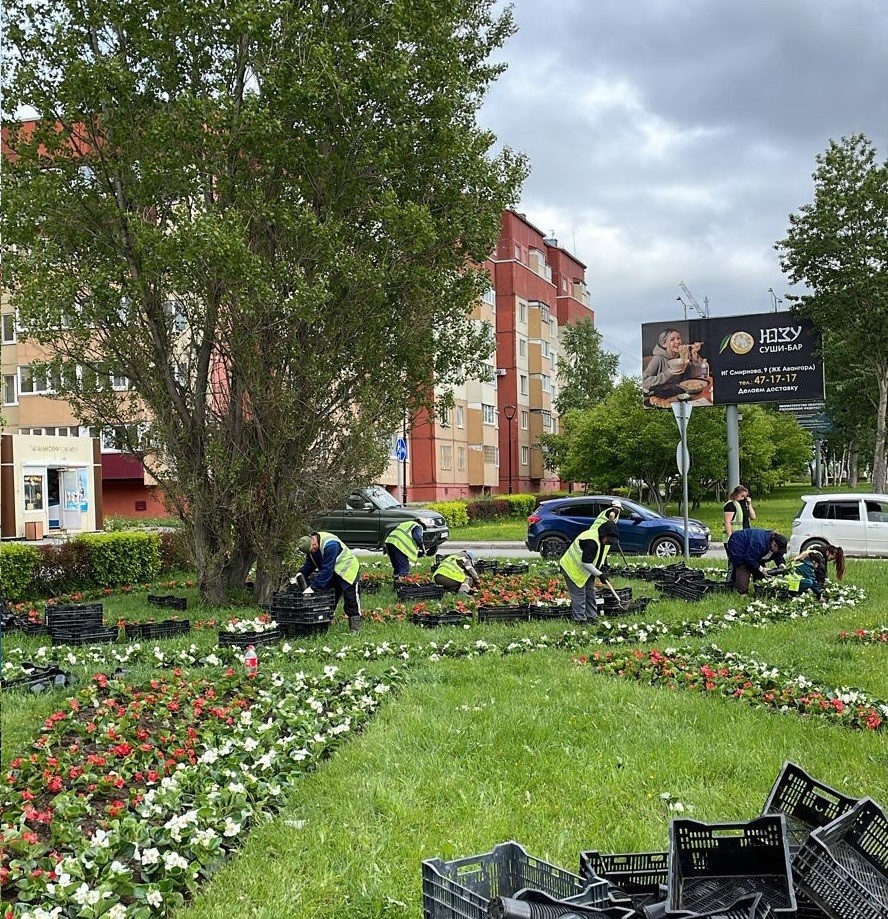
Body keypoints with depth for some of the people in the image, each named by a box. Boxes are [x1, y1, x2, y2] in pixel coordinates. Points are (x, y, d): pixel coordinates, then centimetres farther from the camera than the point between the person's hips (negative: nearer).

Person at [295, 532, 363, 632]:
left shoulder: (330, 545, -36)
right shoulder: (310, 544, -9)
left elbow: (326, 570, -37)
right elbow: (309, 564, 2)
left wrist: (313, 587, -36)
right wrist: (300, 574, -17)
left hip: (347, 570, -8)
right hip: (331, 573, 8)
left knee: (351, 600, -7)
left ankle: (355, 629, -2)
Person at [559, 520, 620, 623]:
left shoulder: (603, 540, -3)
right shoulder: (591, 542, -34)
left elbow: (601, 556, 14)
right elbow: (586, 563, -33)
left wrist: (601, 568, -1)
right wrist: (599, 574, -27)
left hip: (586, 570, 10)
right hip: (572, 568, -10)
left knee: (590, 593, 12)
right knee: (579, 594, -9)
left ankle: (592, 617, 20)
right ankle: (580, 619, -4)